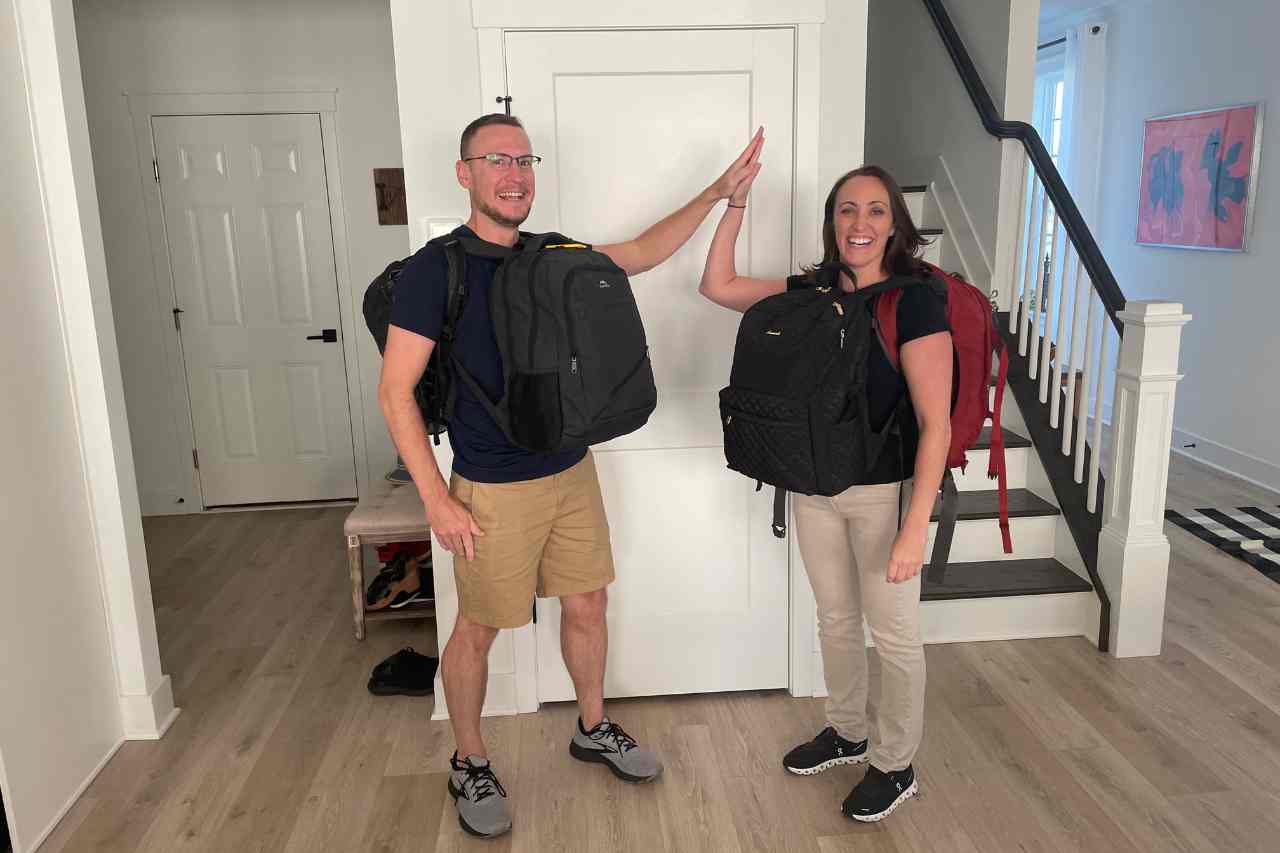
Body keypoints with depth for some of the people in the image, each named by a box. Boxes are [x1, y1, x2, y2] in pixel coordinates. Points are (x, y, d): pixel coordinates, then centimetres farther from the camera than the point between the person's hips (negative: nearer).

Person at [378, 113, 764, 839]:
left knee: (588, 604, 17)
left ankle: (594, 728, 41)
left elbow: (644, 252, 17)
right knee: (478, 629, 9)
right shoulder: (435, 268, -14)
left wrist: (718, 192, 11)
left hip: (573, 473, 6)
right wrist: (437, 500, -16)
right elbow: (396, 391, -13)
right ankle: (469, 764, 32)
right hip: (493, 492, -6)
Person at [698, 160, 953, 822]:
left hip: (885, 493, -5)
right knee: (836, 619, 21)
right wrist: (736, 199, 2)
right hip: (815, 488, 6)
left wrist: (916, 526, -21)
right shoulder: (811, 291, 2)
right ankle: (846, 734, 43)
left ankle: (896, 767, 31)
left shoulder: (915, 300, -15)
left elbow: (936, 423, -18)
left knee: (893, 633, 10)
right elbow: (717, 286, 7)